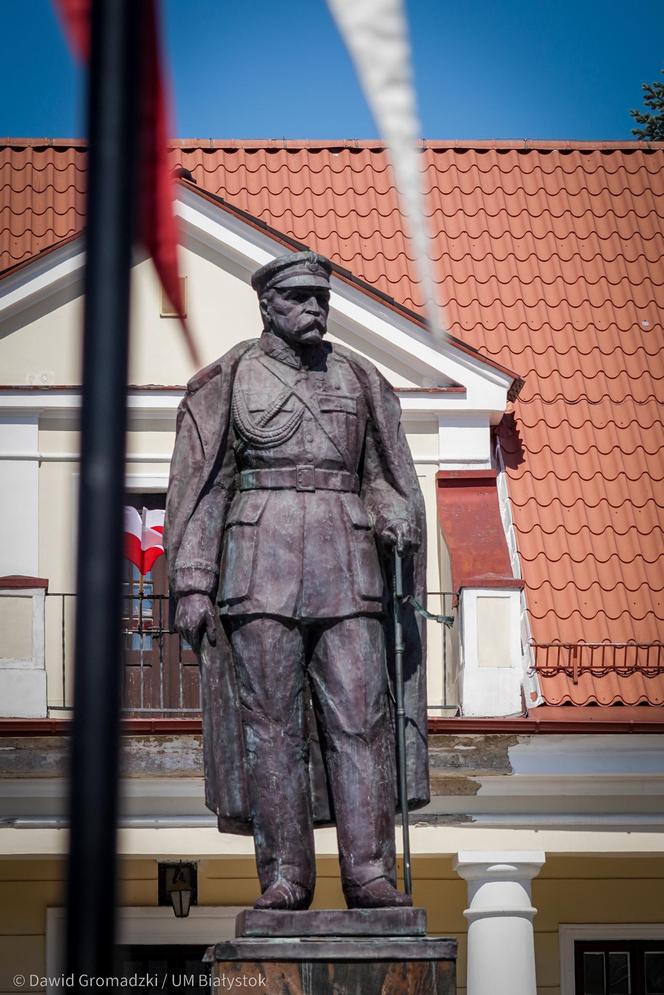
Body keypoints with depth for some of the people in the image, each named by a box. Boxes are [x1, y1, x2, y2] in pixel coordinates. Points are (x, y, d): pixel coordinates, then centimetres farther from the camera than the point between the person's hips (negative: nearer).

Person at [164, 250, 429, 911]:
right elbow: (200, 486, 5)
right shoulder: (228, 381, 8)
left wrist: (397, 517, -3)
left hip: (347, 565, 2)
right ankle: (285, 874, 1)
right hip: (261, 563, -2)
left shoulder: (359, 379, 16)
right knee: (270, 721, -3)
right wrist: (192, 584, -2)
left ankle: (369, 872, -5)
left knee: (360, 715, -5)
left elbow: (386, 474, 20)